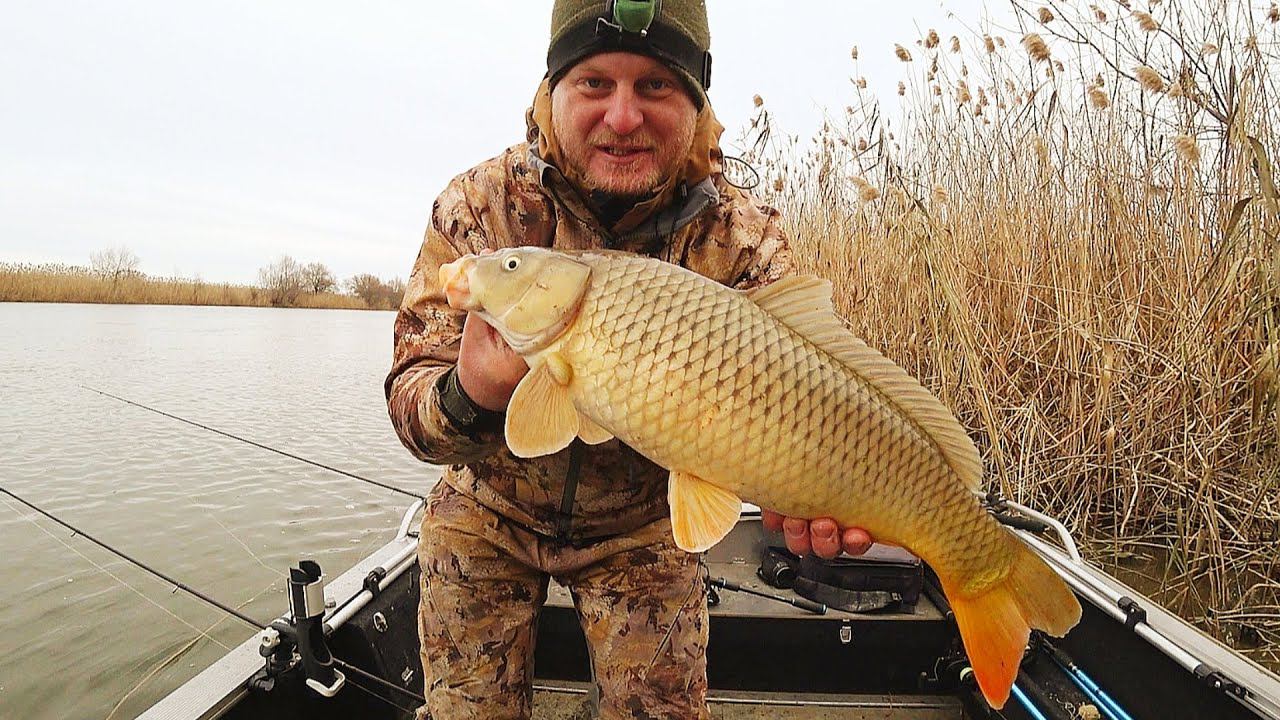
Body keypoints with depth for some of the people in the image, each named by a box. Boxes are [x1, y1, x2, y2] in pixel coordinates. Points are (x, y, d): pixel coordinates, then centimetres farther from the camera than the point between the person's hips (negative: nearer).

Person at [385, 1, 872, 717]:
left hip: (643, 527, 0)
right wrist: (467, 398, -45)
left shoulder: (745, 235, -19)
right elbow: (408, 390, -21)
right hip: (486, 516, 1)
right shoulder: (479, 204, -19)